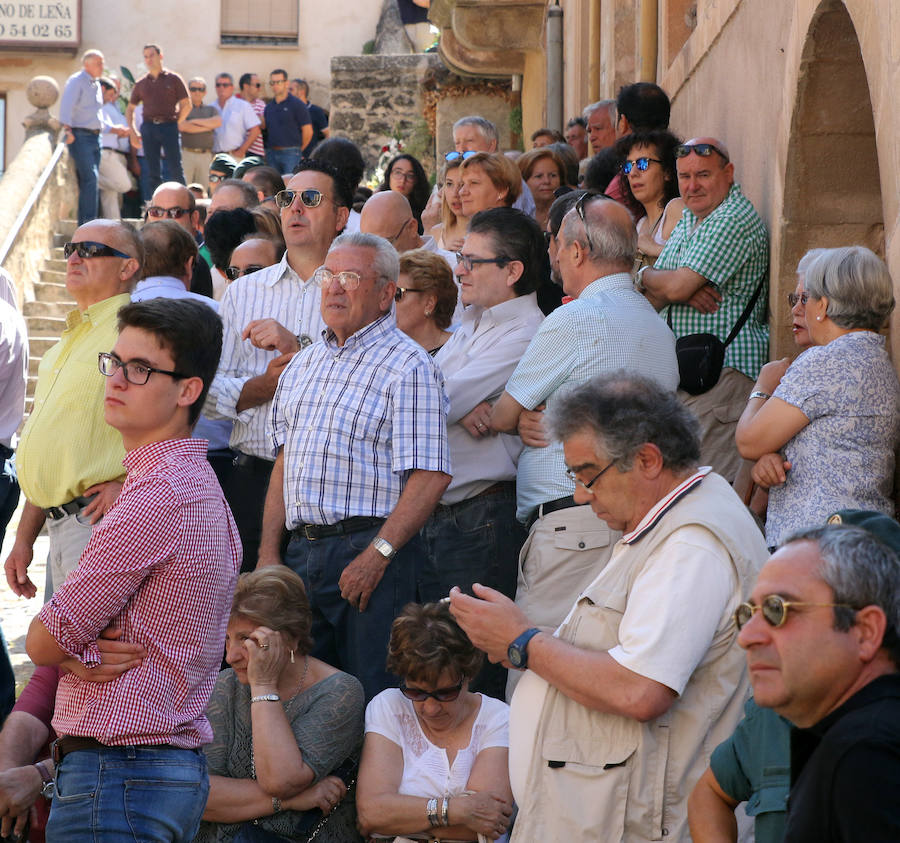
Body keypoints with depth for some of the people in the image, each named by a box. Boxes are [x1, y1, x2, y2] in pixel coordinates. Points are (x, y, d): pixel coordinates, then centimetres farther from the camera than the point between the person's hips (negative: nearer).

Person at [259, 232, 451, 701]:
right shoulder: (303, 365, 16)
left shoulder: (408, 367, -8)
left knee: (370, 694, -6)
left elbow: (430, 475, -15)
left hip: (370, 547, -7)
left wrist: (377, 555, -21)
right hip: (302, 551, 7)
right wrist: (268, 551, 10)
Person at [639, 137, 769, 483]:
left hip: (725, 370, -9)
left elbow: (675, 287, -20)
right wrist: (684, 292, -11)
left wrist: (644, 275, 3)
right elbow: (652, 300, 12)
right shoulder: (689, 219, 18)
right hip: (691, 371, 9)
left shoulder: (734, 221, -13)